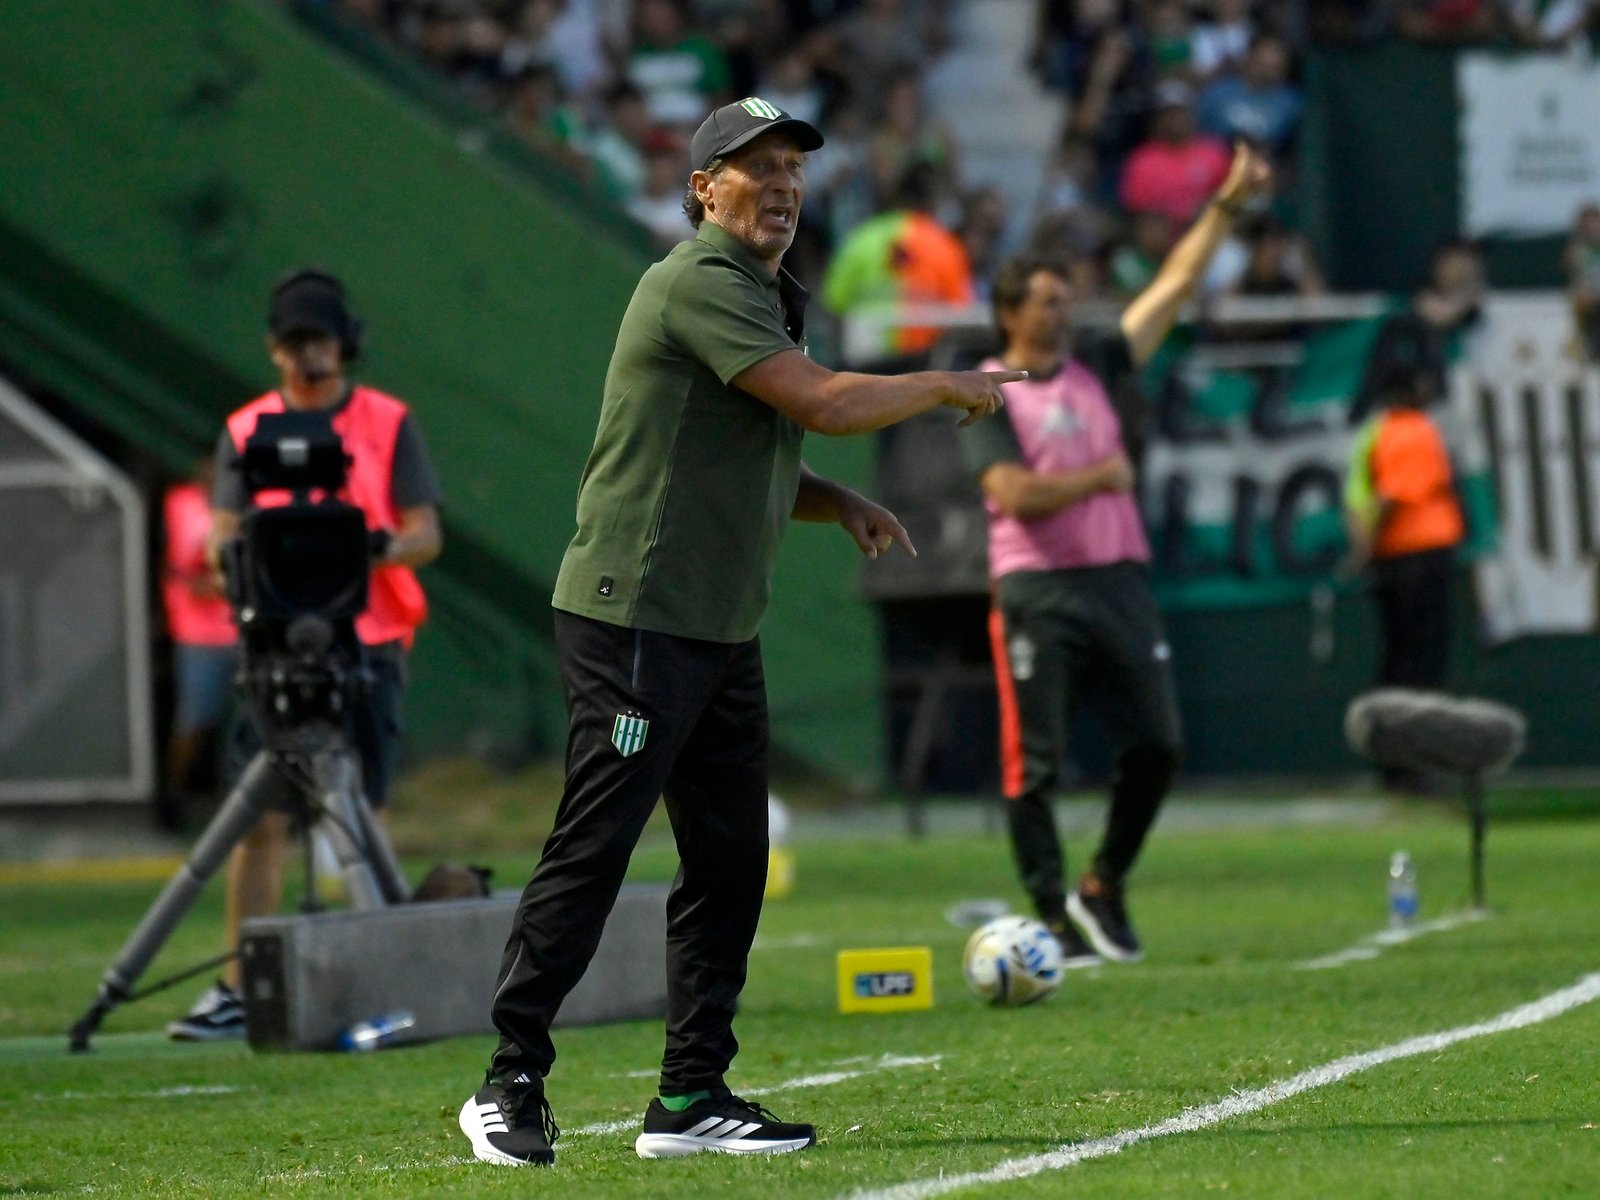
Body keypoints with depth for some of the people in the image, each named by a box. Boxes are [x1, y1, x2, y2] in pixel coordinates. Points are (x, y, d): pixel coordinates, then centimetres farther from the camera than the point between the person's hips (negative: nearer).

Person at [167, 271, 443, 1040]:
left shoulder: (388, 424, 6)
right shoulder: (245, 431, 11)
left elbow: (425, 535, 1)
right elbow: (223, 536, 5)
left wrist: (379, 547, -21)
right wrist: (233, 555, -18)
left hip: (366, 643, -1)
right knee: (262, 818, -6)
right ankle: (239, 989, -9)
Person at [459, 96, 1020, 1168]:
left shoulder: (766, 301, 20)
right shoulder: (698, 283, -12)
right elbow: (823, 403, -21)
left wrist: (842, 503, 8)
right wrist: (948, 387, -7)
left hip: (723, 632, 10)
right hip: (634, 623, -10)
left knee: (731, 863, 8)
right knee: (590, 856, -9)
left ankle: (693, 1098, 12)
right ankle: (511, 1086, -4)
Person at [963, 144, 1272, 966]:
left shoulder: (1096, 369, 16)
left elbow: (1175, 285, 15)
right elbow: (1014, 492, -14)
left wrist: (1228, 204, 12)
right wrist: (1100, 476, -8)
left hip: (1119, 581, 6)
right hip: (1037, 591, -5)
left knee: (1156, 744, 0)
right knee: (1035, 761, -4)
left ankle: (1104, 889, 17)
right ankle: (1053, 918, 1)